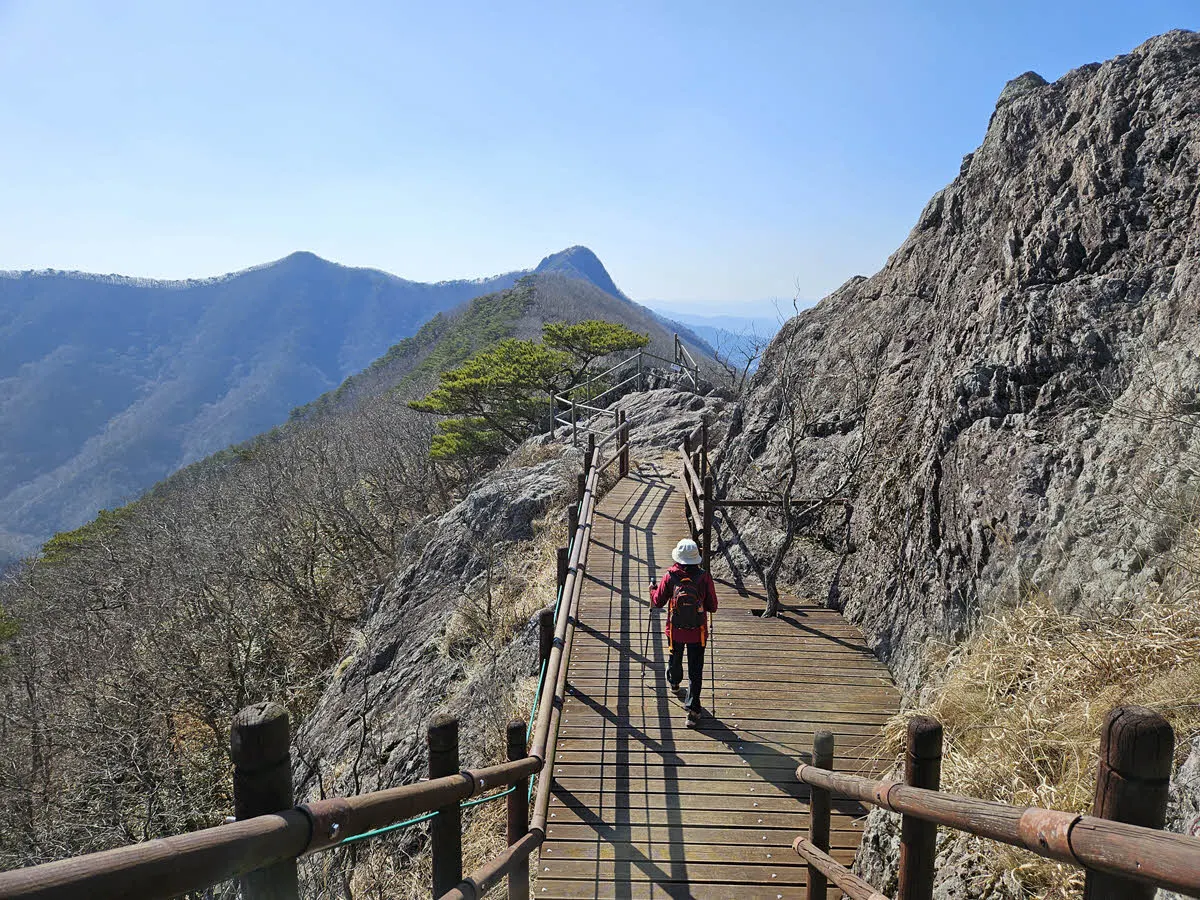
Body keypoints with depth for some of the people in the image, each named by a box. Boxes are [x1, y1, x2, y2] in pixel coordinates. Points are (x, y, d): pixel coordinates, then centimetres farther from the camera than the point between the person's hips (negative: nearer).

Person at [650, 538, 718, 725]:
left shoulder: (670, 577, -15)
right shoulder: (704, 577, -16)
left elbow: (658, 602, -3)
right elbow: (713, 607, -8)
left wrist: (652, 590, 18)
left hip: (675, 630, 1)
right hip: (698, 632, -1)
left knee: (675, 659, 28)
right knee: (695, 671, 9)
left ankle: (675, 684, 56)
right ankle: (693, 709, 8)